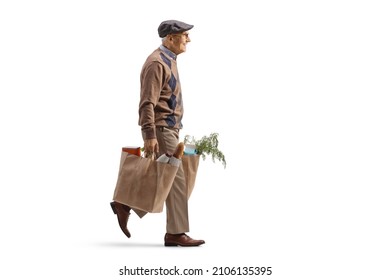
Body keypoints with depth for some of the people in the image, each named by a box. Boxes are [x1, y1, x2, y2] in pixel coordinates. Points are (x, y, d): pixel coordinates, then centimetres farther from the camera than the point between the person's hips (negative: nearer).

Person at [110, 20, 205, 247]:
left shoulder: (168, 61, 17)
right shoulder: (157, 62, -15)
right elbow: (147, 103, -20)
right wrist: (150, 136, -25)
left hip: (168, 130, 10)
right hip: (160, 130, -10)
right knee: (176, 180, -6)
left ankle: (124, 205, 19)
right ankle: (176, 233, 1)